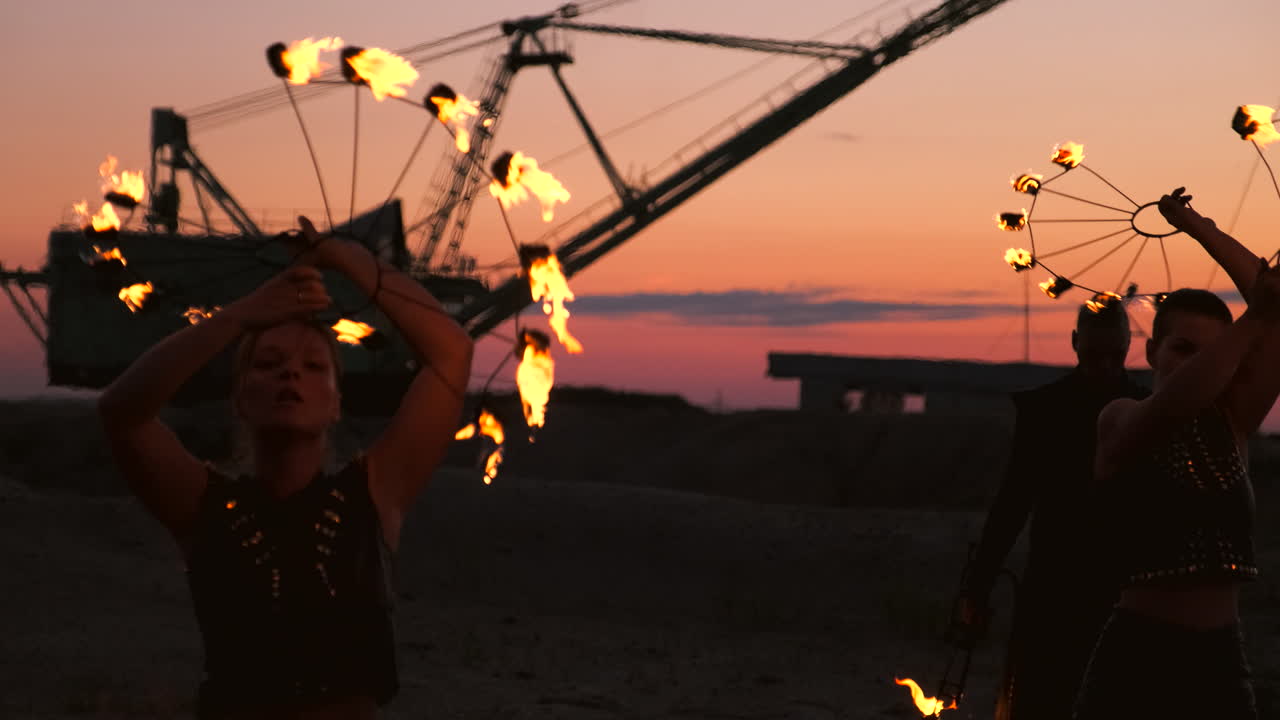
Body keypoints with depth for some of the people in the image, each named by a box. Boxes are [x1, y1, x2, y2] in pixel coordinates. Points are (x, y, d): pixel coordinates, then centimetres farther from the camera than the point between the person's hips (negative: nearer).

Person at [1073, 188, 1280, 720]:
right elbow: (1175, 402, -27)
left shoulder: (1232, 423, 7)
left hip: (1221, 658, 5)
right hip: (1139, 656, -5)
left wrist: (1196, 227, 2)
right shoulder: (1119, 420, -4)